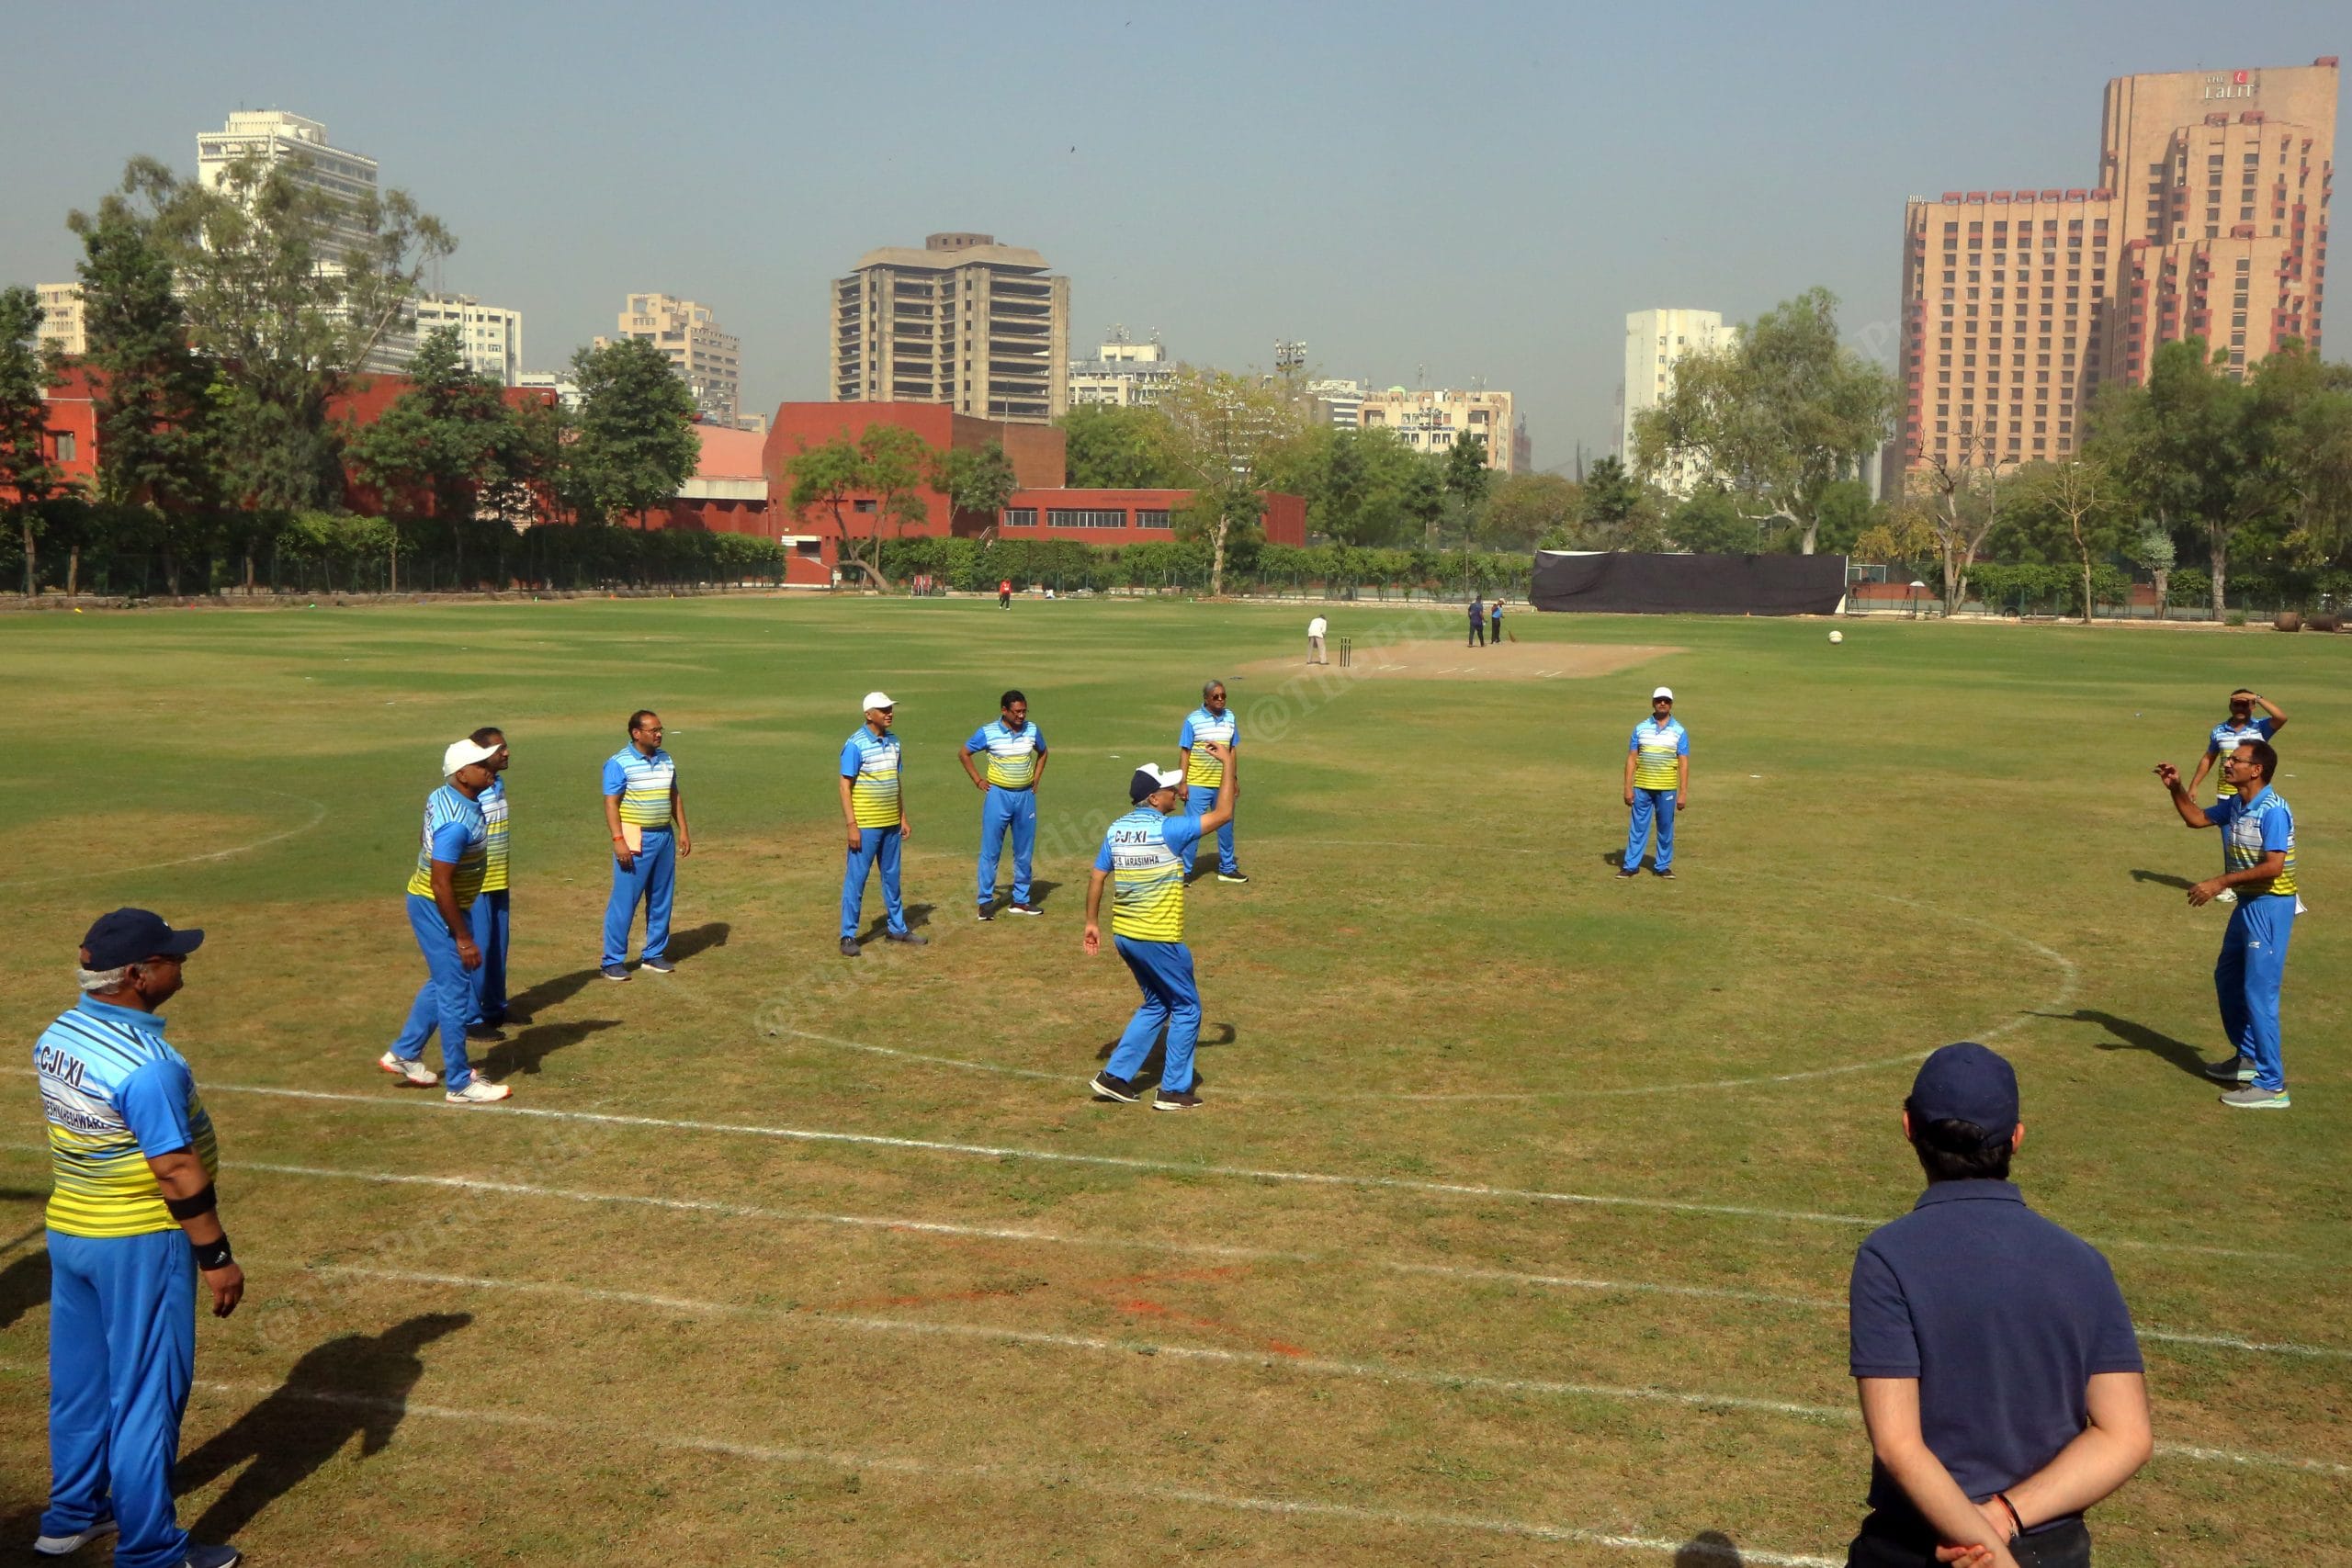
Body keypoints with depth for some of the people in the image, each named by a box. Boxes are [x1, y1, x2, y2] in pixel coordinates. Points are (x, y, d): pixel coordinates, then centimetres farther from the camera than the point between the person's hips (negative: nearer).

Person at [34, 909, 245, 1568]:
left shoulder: (56, 1036, 0)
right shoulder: (147, 1064, -26)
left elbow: (74, 1134, 10)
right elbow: (177, 1170, -23)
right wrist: (216, 1254, -15)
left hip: (67, 1230, 8)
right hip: (139, 1244, -8)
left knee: (79, 1382, 21)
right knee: (147, 1392, 4)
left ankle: (71, 1515, 37)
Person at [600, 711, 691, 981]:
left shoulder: (666, 760, 10)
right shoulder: (619, 763, -10)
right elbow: (611, 804, -13)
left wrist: (683, 831, 12)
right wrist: (618, 840, -20)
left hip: (665, 836, 7)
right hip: (635, 839, -7)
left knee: (661, 899, 11)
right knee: (624, 901, -4)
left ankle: (654, 954, 23)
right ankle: (612, 961, 2)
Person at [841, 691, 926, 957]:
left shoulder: (893, 741, 8)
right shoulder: (855, 745, -13)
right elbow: (845, 787, -12)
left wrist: (903, 817, 14)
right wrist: (852, 826, -17)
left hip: (891, 825, 7)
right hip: (866, 826, -7)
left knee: (892, 877, 16)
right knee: (855, 879, -1)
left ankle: (898, 928, 26)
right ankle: (848, 935, 5)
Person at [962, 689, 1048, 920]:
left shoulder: (1032, 731, 0)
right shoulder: (988, 733, -10)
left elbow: (1042, 752, 20)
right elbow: (963, 754, 3)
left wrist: (1036, 778, 10)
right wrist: (978, 781, -2)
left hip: (1026, 796, 3)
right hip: (998, 796, -3)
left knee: (1024, 852, 9)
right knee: (990, 851, -1)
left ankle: (1021, 900, 19)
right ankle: (986, 901, 6)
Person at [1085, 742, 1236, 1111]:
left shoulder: (1117, 829, 4)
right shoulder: (1167, 830, -17)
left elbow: (1096, 877, 9)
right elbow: (1222, 814, -15)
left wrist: (1092, 922, 18)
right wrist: (1228, 763, -7)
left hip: (1124, 935, 8)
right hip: (1159, 939, -7)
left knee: (1156, 1004, 22)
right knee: (1187, 1008, 9)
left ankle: (1115, 1076, 19)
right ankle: (1174, 1091, 12)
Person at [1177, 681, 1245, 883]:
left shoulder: (1230, 718, 4)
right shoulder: (1193, 720, -8)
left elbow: (1232, 750, 12)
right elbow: (1185, 752, -6)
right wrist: (1183, 783, -9)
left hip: (1223, 783, 5)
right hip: (1197, 784, -4)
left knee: (1226, 826, 14)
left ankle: (1227, 869, 27)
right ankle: (1184, 871, 6)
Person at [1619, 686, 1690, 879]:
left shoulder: (1679, 731, 1)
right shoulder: (1640, 728, 4)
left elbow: (1683, 763, -1)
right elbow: (1631, 759, 5)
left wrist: (1683, 793, -6)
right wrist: (1628, 788, -1)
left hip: (1667, 789, -1)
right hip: (1641, 788, 1)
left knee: (1666, 829, 7)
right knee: (1638, 827, 4)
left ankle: (1663, 866, 16)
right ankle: (1631, 865, 8)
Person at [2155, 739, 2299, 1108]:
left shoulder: (2273, 810, -21)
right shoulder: (2234, 804, 5)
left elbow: (2273, 867, -26)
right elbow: (2197, 818, 23)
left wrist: (2221, 882, -23)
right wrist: (2176, 789, 9)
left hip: (2270, 907, -10)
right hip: (2247, 903, 10)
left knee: (2259, 993, -9)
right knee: (2228, 979, 21)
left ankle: (2271, 1086, -4)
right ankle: (2248, 1057, 38)